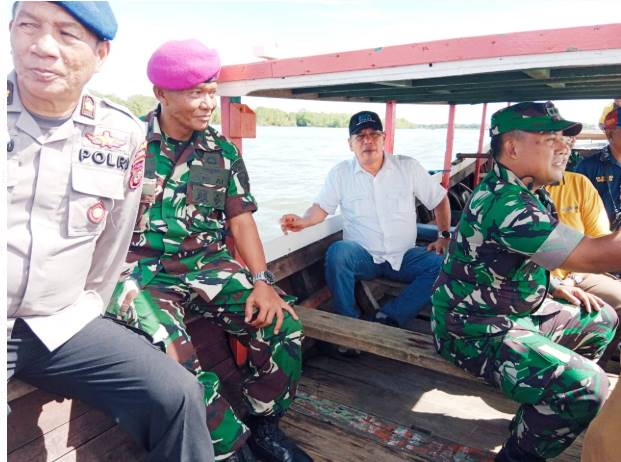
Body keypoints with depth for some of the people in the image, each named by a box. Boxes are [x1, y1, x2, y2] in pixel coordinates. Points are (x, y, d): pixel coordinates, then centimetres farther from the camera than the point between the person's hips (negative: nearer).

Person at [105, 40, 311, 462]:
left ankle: (265, 428, 11)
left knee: (283, 325, -14)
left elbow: (241, 219, 5)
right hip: (142, 270, -3)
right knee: (173, 359, -31)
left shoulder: (222, 151, 8)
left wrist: (262, 282, -7)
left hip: (207, 265, 3)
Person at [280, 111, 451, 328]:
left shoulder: (408, 167, 1)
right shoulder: (340, 173, 0)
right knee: (337, 252, -33)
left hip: (404, 257, 2)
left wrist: (444, 236, 4)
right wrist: (303, 221, -19)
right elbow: (322, 207, 3)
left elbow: (439, 199, 10)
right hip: (362, 256, -1)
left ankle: (389, 318, -17)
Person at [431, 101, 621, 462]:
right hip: (477, 328, -10)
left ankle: (547, 406, 29)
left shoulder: (528, 192, 7)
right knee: (588, 389, -23)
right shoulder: (504, 202, -28)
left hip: (517, 310, 10)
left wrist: (561, 289, 8)